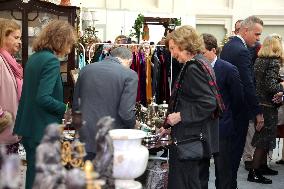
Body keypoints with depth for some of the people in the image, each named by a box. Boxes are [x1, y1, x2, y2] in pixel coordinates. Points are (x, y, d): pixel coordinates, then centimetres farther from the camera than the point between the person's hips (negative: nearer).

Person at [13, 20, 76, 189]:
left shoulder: (34, 57, 11)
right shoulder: (52, 61, -17)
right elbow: (43, 98, -25)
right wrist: (66, 109, -13)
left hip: (29, 128, 9)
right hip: (42, 130, -9)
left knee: (33, 173, 19)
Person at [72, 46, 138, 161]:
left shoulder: (86, 69, 5)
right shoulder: (130, 75, -9)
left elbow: (75, 105, 10)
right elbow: (126, 113, -15)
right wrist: (132, 126, 6)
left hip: (87, 140, 4)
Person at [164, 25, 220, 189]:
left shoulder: (193, 68, -17)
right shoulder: (202, 63, 13)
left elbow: (208, 103, -24)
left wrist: (180, 116, -18)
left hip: (190, 139, -10)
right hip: (201, 138, 10)